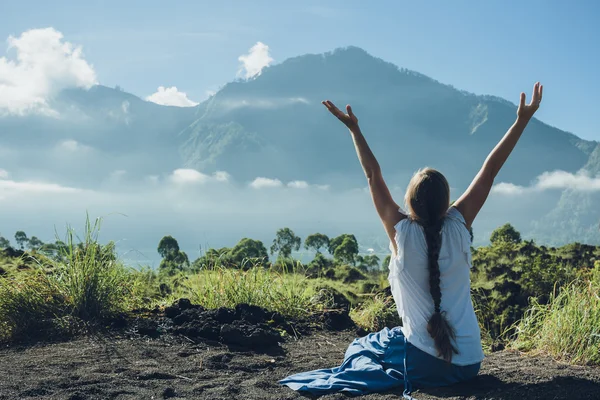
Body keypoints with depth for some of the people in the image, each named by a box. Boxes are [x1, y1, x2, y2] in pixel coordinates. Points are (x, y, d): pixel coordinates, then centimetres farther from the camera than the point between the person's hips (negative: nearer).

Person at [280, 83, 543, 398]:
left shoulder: (401, 232, -11)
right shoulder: (459, 226, -6)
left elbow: (373, 175, -1)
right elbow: (490, 170, -2)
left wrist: (353, 128, 6)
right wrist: (522, 120, 2)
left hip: (424, 365, -3)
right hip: (469, 363, 3)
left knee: (361, 347, 26)